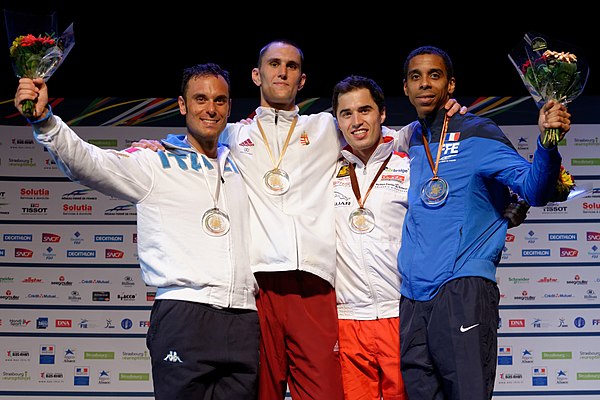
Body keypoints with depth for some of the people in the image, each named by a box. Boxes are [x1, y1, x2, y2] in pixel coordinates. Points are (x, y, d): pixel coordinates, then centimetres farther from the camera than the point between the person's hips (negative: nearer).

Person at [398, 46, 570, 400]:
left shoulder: (477, 134, 1)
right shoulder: (409, 141, 17)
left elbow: (534, 190, -11)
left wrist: (548, 142, -28)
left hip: (464, 288, -5)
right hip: (413, 297, 6)